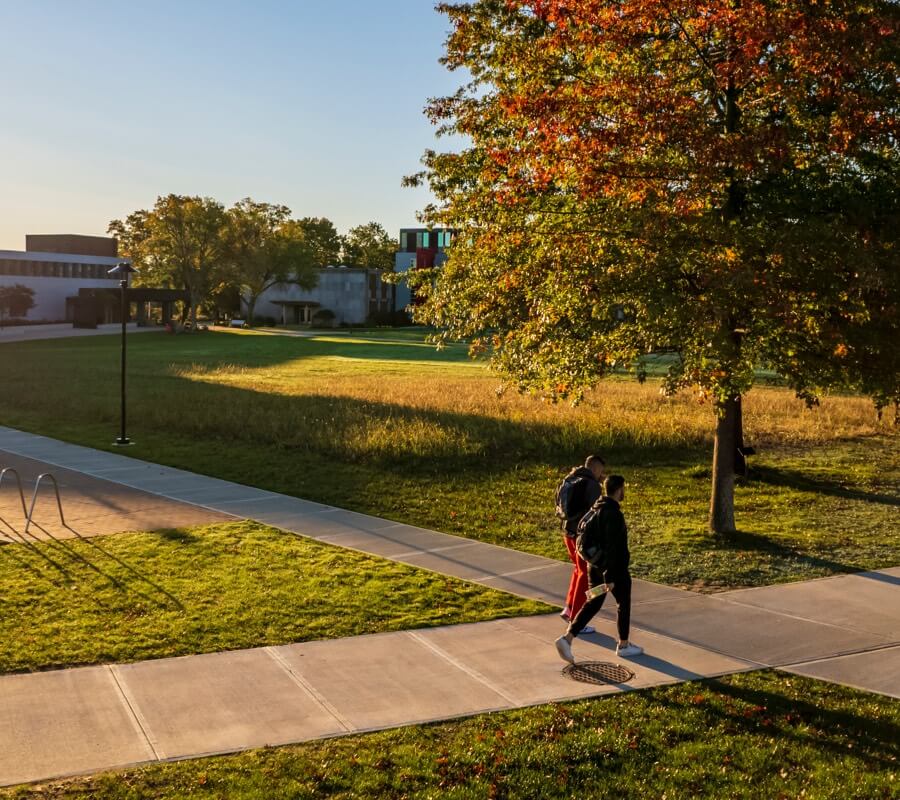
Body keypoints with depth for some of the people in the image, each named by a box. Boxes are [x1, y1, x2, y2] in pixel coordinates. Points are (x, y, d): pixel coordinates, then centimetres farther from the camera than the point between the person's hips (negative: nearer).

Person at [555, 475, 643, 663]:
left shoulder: (597, 509, 6)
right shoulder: (613, 513, -23)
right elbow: (612, 547, -25)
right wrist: (610, 577, -24)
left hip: (595, 565, 8)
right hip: (614, 568, -8)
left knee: (592, 605, 10)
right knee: (623, 604, 13)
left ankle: (567, 638, -4)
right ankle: (623, 645, 27)